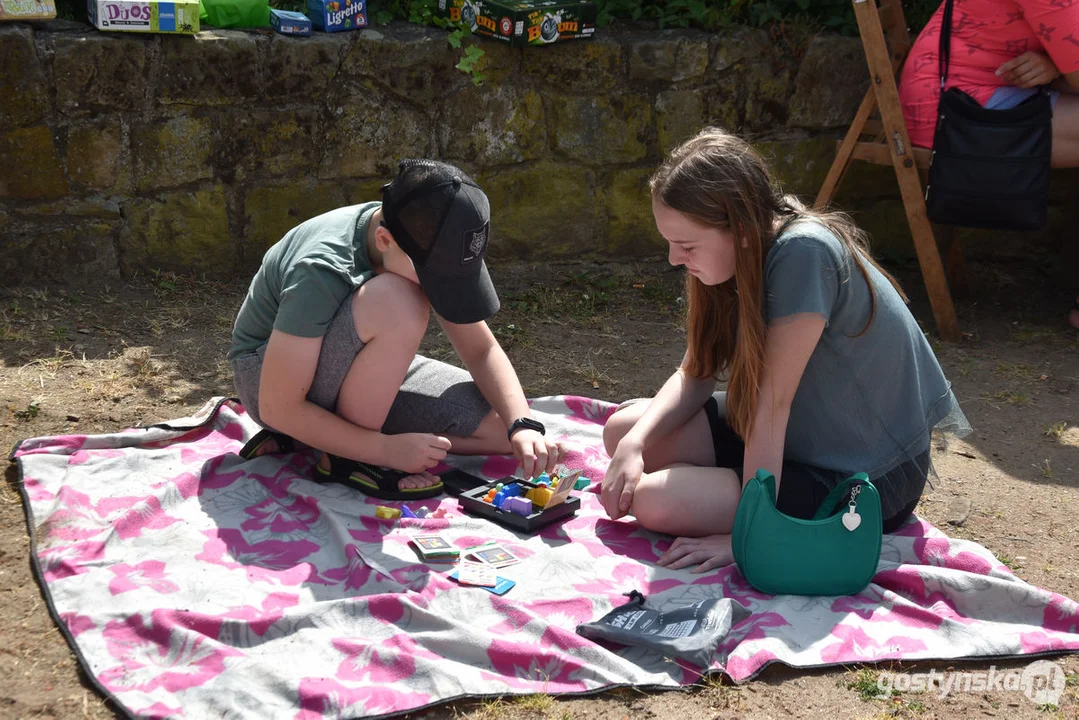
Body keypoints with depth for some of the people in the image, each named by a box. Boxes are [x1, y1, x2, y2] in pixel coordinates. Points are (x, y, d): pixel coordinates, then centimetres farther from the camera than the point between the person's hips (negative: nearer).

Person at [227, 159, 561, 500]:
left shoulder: (430, 246, -15)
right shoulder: (321, 271, -34)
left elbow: (481, 349, -7)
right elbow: (278, 407, -30)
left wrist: (523, 425, -24)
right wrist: (387, 449, -31)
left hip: (356, 374, 7)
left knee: (501, 426, -9)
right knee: (396, 305, -35)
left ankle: (322, 431, 1)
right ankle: (347, 455, -16)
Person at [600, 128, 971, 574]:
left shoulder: (803, 252, -30)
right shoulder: (747, 254, -4)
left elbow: (772, 405, -29)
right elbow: (695, 375, 0)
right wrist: (635, 443, -17)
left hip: (865, 481, -8)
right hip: (798, 438, 8)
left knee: (652, 502, -21)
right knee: (622, 429, 2)